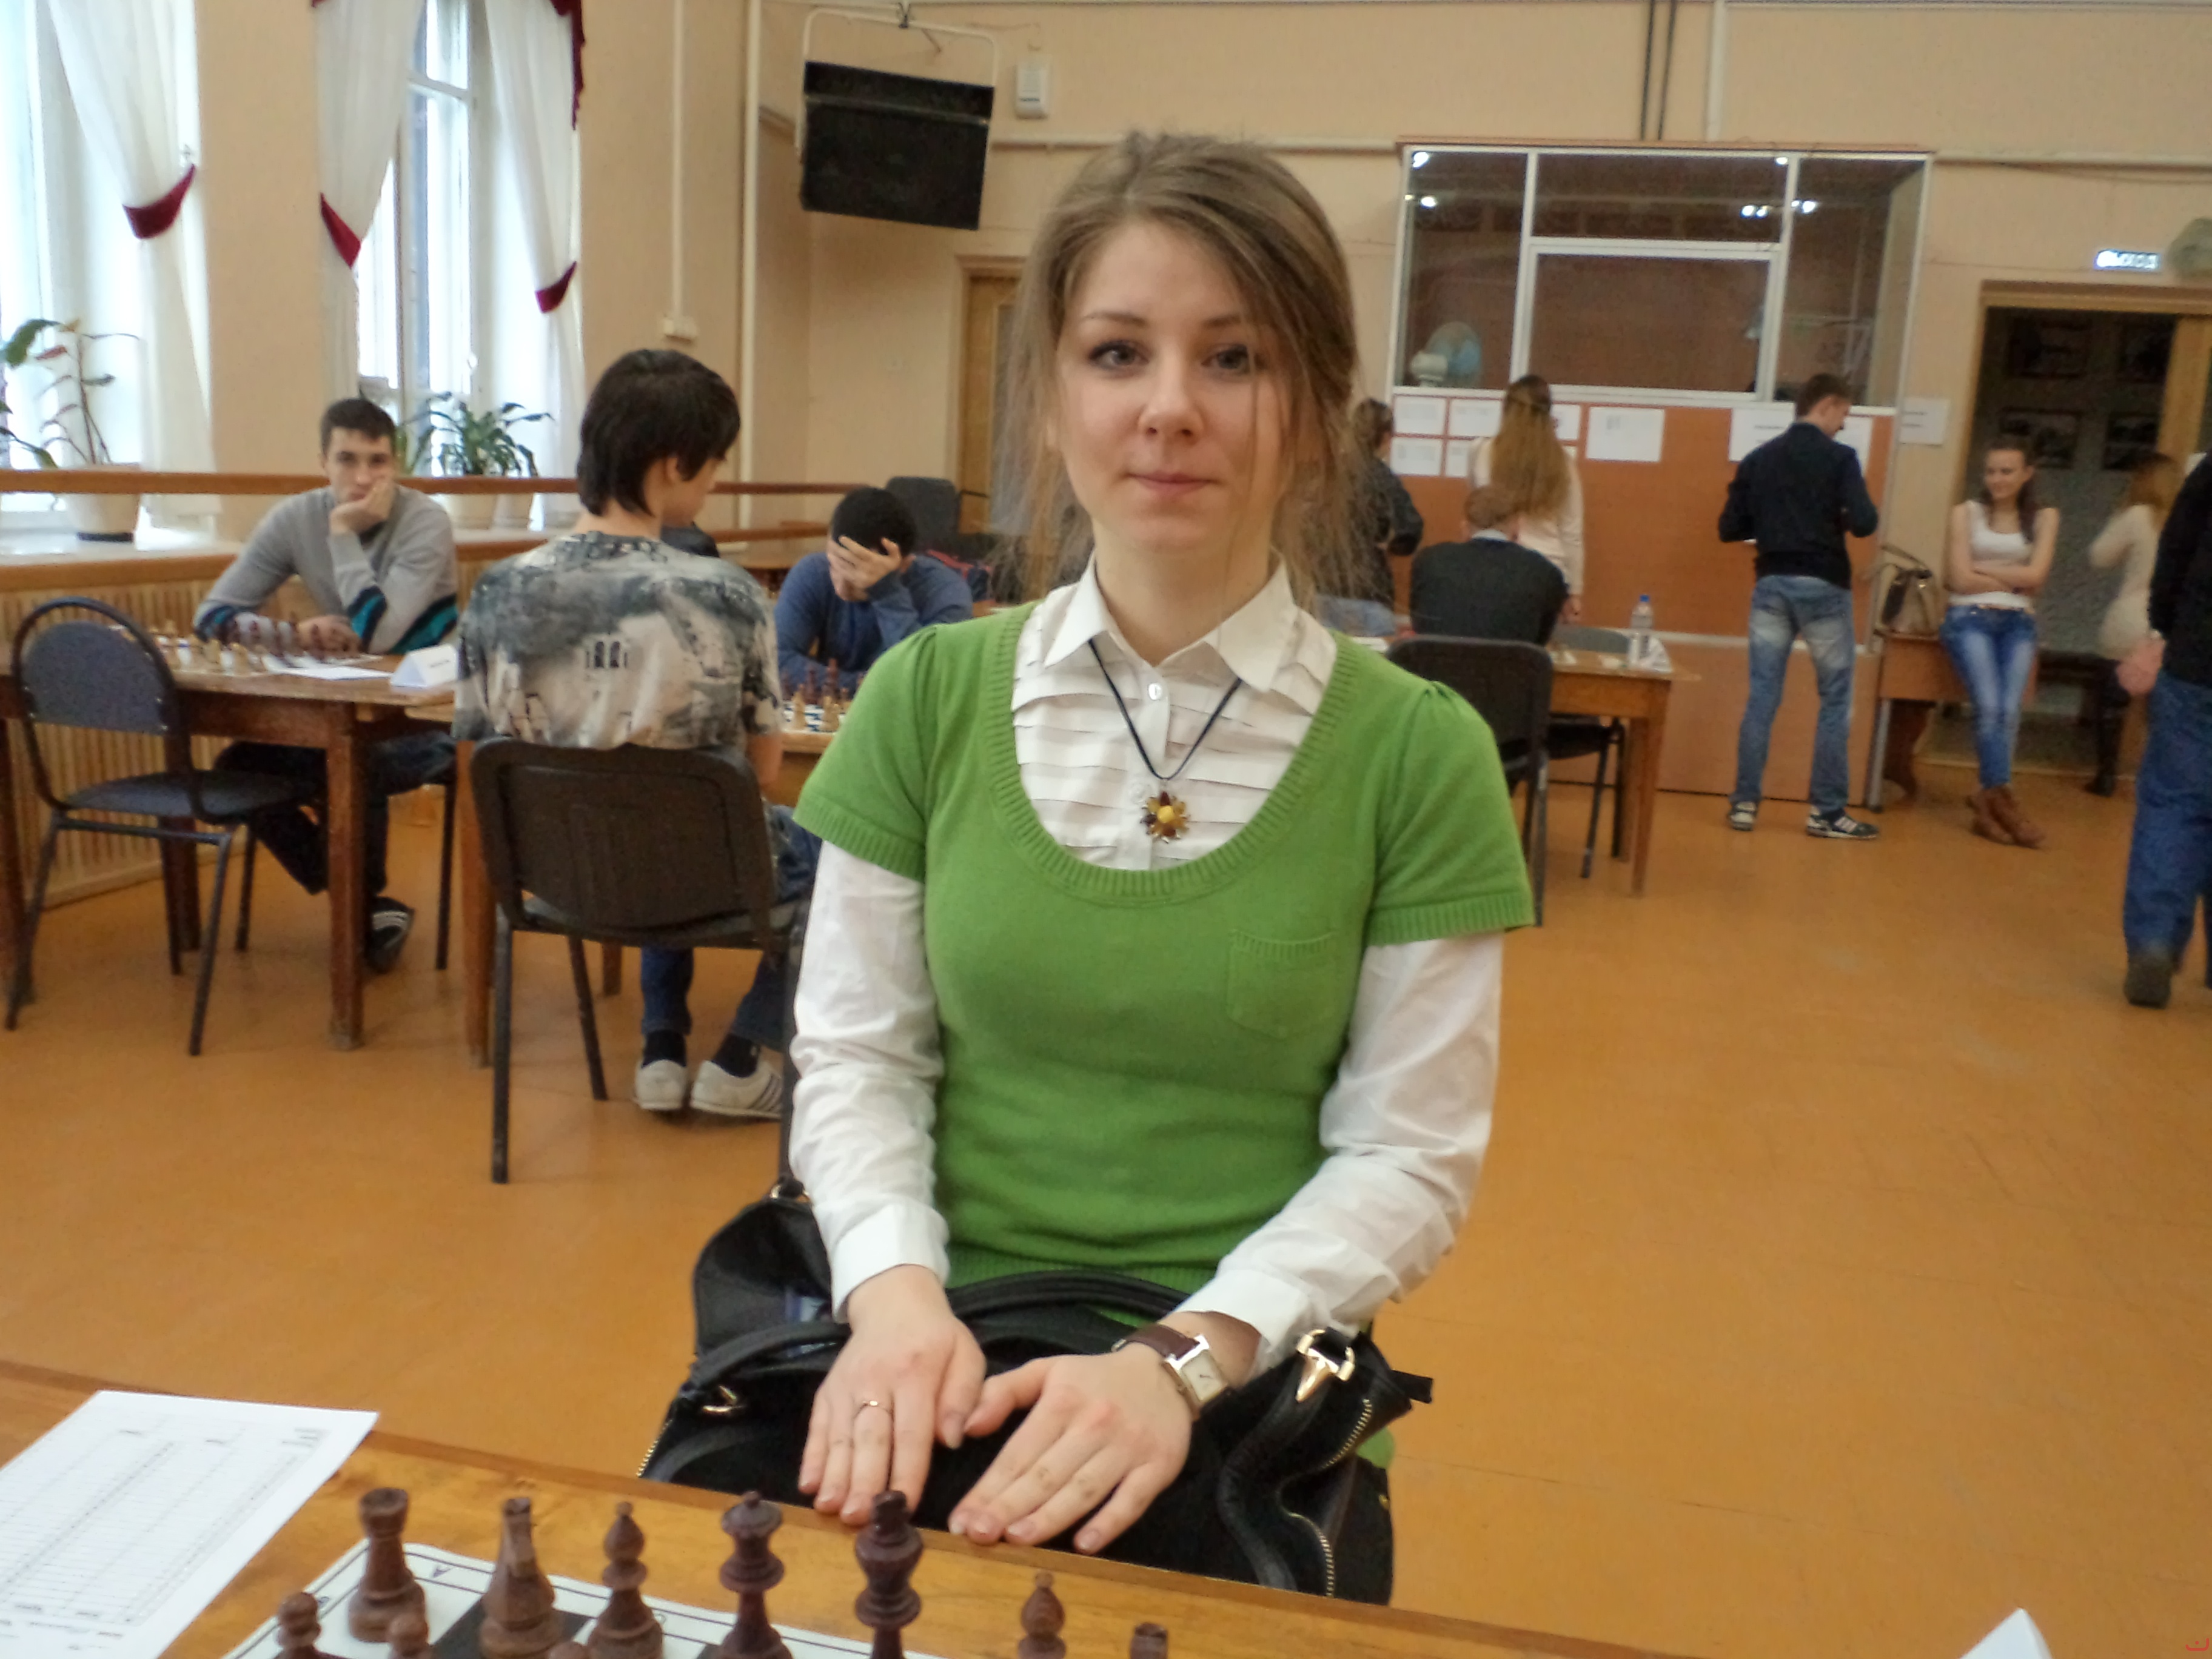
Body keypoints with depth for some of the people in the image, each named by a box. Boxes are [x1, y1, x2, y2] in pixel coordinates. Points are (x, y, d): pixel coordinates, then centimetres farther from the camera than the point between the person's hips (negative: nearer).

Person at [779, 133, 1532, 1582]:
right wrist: (897, 1288, -13)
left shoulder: (1417, 752, -6)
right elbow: (856, 1056, 3)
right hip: (949, 1345, 2)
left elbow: (1411, 1157, -4)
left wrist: (1187, 1355, -16)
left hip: (1247, 1384, -1)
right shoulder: (928, 695, 1)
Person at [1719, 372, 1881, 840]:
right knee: (1835, 700, 6)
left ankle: (1744, 804, 5)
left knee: (1761, 698, 6)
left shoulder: (1757, 459, 7)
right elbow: (1865, 523, -15)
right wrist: (1838, 518, 6)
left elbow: (1730, 528, 5)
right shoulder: (1839, 457, -5)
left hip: (1771, 585, 4)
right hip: (1822, 588, -4)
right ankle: (1827, 812, 7)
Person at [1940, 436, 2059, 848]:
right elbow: (1960, 580, -1)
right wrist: (2014, 580, 1)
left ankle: (1988, 802, -13)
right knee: (1991, 706, -21)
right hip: (1970, 618, -2)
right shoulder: (1966, 513, 6)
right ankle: (2001, 798, -14)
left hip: (2018, 624, 2)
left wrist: (1981, 568, -2)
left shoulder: (2044, 518, 13)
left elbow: (2036, 575, 0)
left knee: (2009, 711, -17)